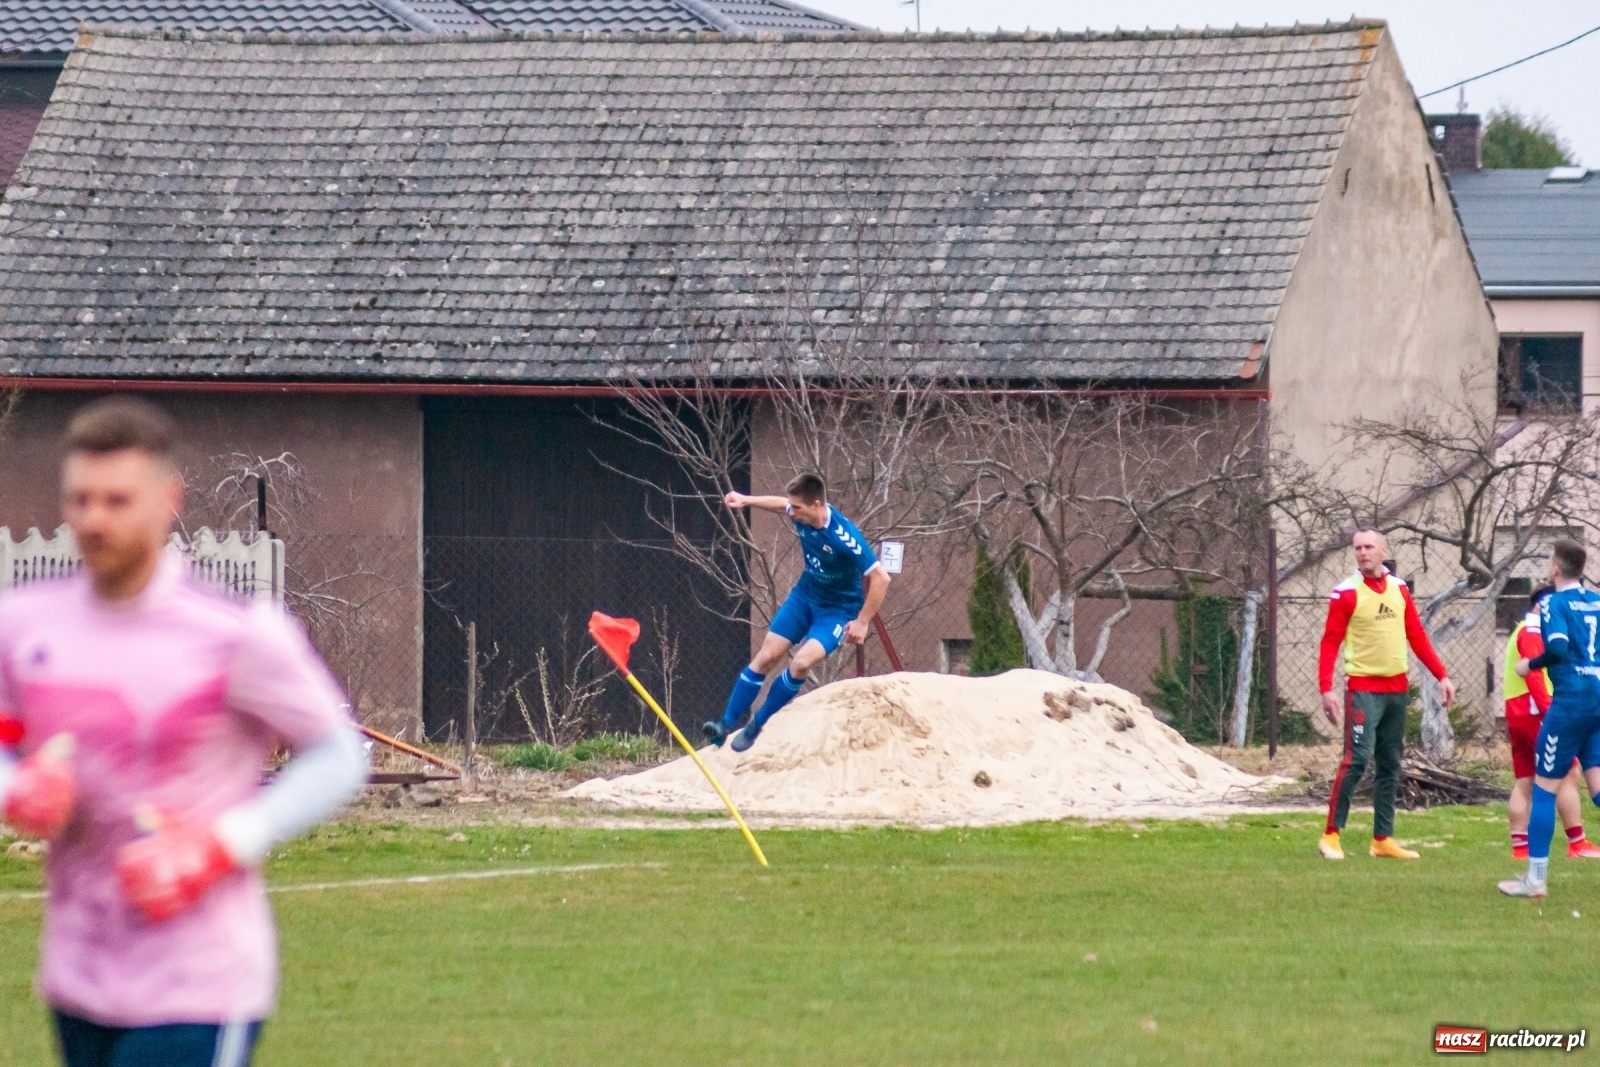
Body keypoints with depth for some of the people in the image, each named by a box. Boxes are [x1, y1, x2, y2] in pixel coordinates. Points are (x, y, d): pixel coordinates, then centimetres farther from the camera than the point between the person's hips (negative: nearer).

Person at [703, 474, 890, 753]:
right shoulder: (803, 515, -14)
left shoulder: (845, 538, -33)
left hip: (838, 610, -6)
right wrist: (746, 500, 12)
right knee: (766, 657, 0)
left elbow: (880, 578, -28)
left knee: (801, 663, -24)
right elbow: (781, 504, 13)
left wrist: (862, 622, -23)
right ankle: (727, 723, 8)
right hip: (805, 595, 6)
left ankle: (756, 726, -7)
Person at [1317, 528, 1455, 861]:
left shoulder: (1399, 589, 10)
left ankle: (1383, 839, 12)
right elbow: (1330, 642, -7)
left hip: (1397, 688, 6)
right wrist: (1326, 689, -16)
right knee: (1357, 759, -15)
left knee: (1390, 764, 8)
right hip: (1363, 688, -6)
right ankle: (1331, 835, -9)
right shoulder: (1347, 592, -5)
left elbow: (1417, 637, 14)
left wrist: (1442, 676, 7)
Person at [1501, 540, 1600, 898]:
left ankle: (1535, 878, 4)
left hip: (1571, 700, -6)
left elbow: (1558, 647, -21)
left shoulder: (1554, 603, -6)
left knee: (1544, 787, 3)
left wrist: (1531, 664, -4)